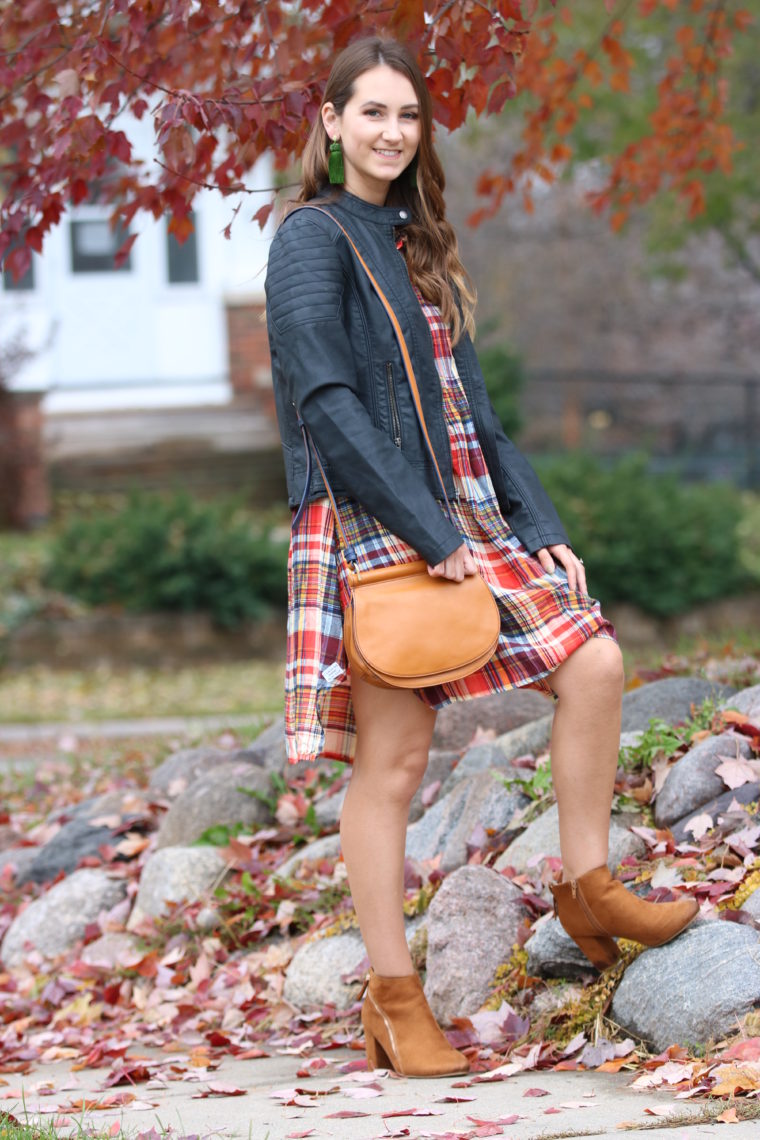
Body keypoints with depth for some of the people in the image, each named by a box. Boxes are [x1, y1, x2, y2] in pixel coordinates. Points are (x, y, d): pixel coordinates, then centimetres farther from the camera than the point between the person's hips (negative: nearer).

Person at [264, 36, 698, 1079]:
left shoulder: (417, 247, 18)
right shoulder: (314, 238, -6)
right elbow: (326, 405, -16)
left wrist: (542, 528, 8)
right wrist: (431, 534, -19)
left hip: (463, 520, 8)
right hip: (372, 527, -7)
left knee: (593, 660, -6)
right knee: (392, 762, -5)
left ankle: (587, 888, 8)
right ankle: (394, 1003, 3)